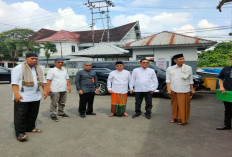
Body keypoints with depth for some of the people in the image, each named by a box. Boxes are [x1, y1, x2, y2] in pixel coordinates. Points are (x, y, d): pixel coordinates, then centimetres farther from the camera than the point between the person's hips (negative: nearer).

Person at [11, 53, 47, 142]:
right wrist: (16, 93, -21)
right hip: (22, 97, -6)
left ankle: (30, 128, 29)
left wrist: (45, 90, 12)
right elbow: (14, 82, -13)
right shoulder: (18, 68, -7)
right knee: (20, 115, -2)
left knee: (33, 114, 14)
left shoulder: (39, 69, 14)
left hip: (36, 97, 7)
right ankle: (20, 133, 5)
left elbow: (43, 81, 20)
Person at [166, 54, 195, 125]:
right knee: (175, 105, 10)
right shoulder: (170, 69, 5)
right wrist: (169, 89, -7)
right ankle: (175, 117, 26)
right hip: (174, 91, 1)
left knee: (183, 105, 1)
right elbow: (168, 80, 3)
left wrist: (192, 89, 11)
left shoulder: (188, 68, 7)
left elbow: (190, 80, 12)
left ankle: (183, 119, 15)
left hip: (184, 91, -1)